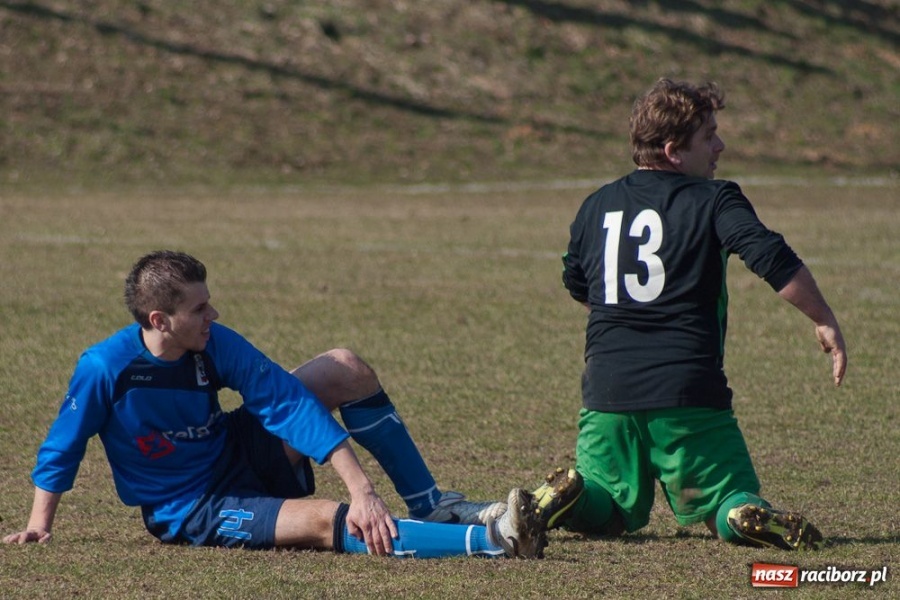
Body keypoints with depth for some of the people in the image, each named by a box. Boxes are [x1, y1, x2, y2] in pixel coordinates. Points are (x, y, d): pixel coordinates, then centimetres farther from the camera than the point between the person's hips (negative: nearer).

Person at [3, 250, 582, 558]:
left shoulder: (214, 344, -13)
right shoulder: (105, 367, -25)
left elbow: (290, 403, -18)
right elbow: (62, 449, -10)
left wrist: (361, 486, -26)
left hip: (241, 456, 6)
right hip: (192, 510, -6)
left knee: (347, 369, -6)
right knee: (327, 522, -31)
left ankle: (433, 507, 1)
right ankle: (492, 539, -42)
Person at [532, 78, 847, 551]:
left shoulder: (597, 206, 14)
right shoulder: (713, 200, -2)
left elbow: (576, 286, 29)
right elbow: (773, 260, -15)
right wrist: (825, 322, -6)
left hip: (607, 388, 4)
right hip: (690, 395, -4)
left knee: (603, 512, 16)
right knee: (735, 507, 6)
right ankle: (747, 518, -30)